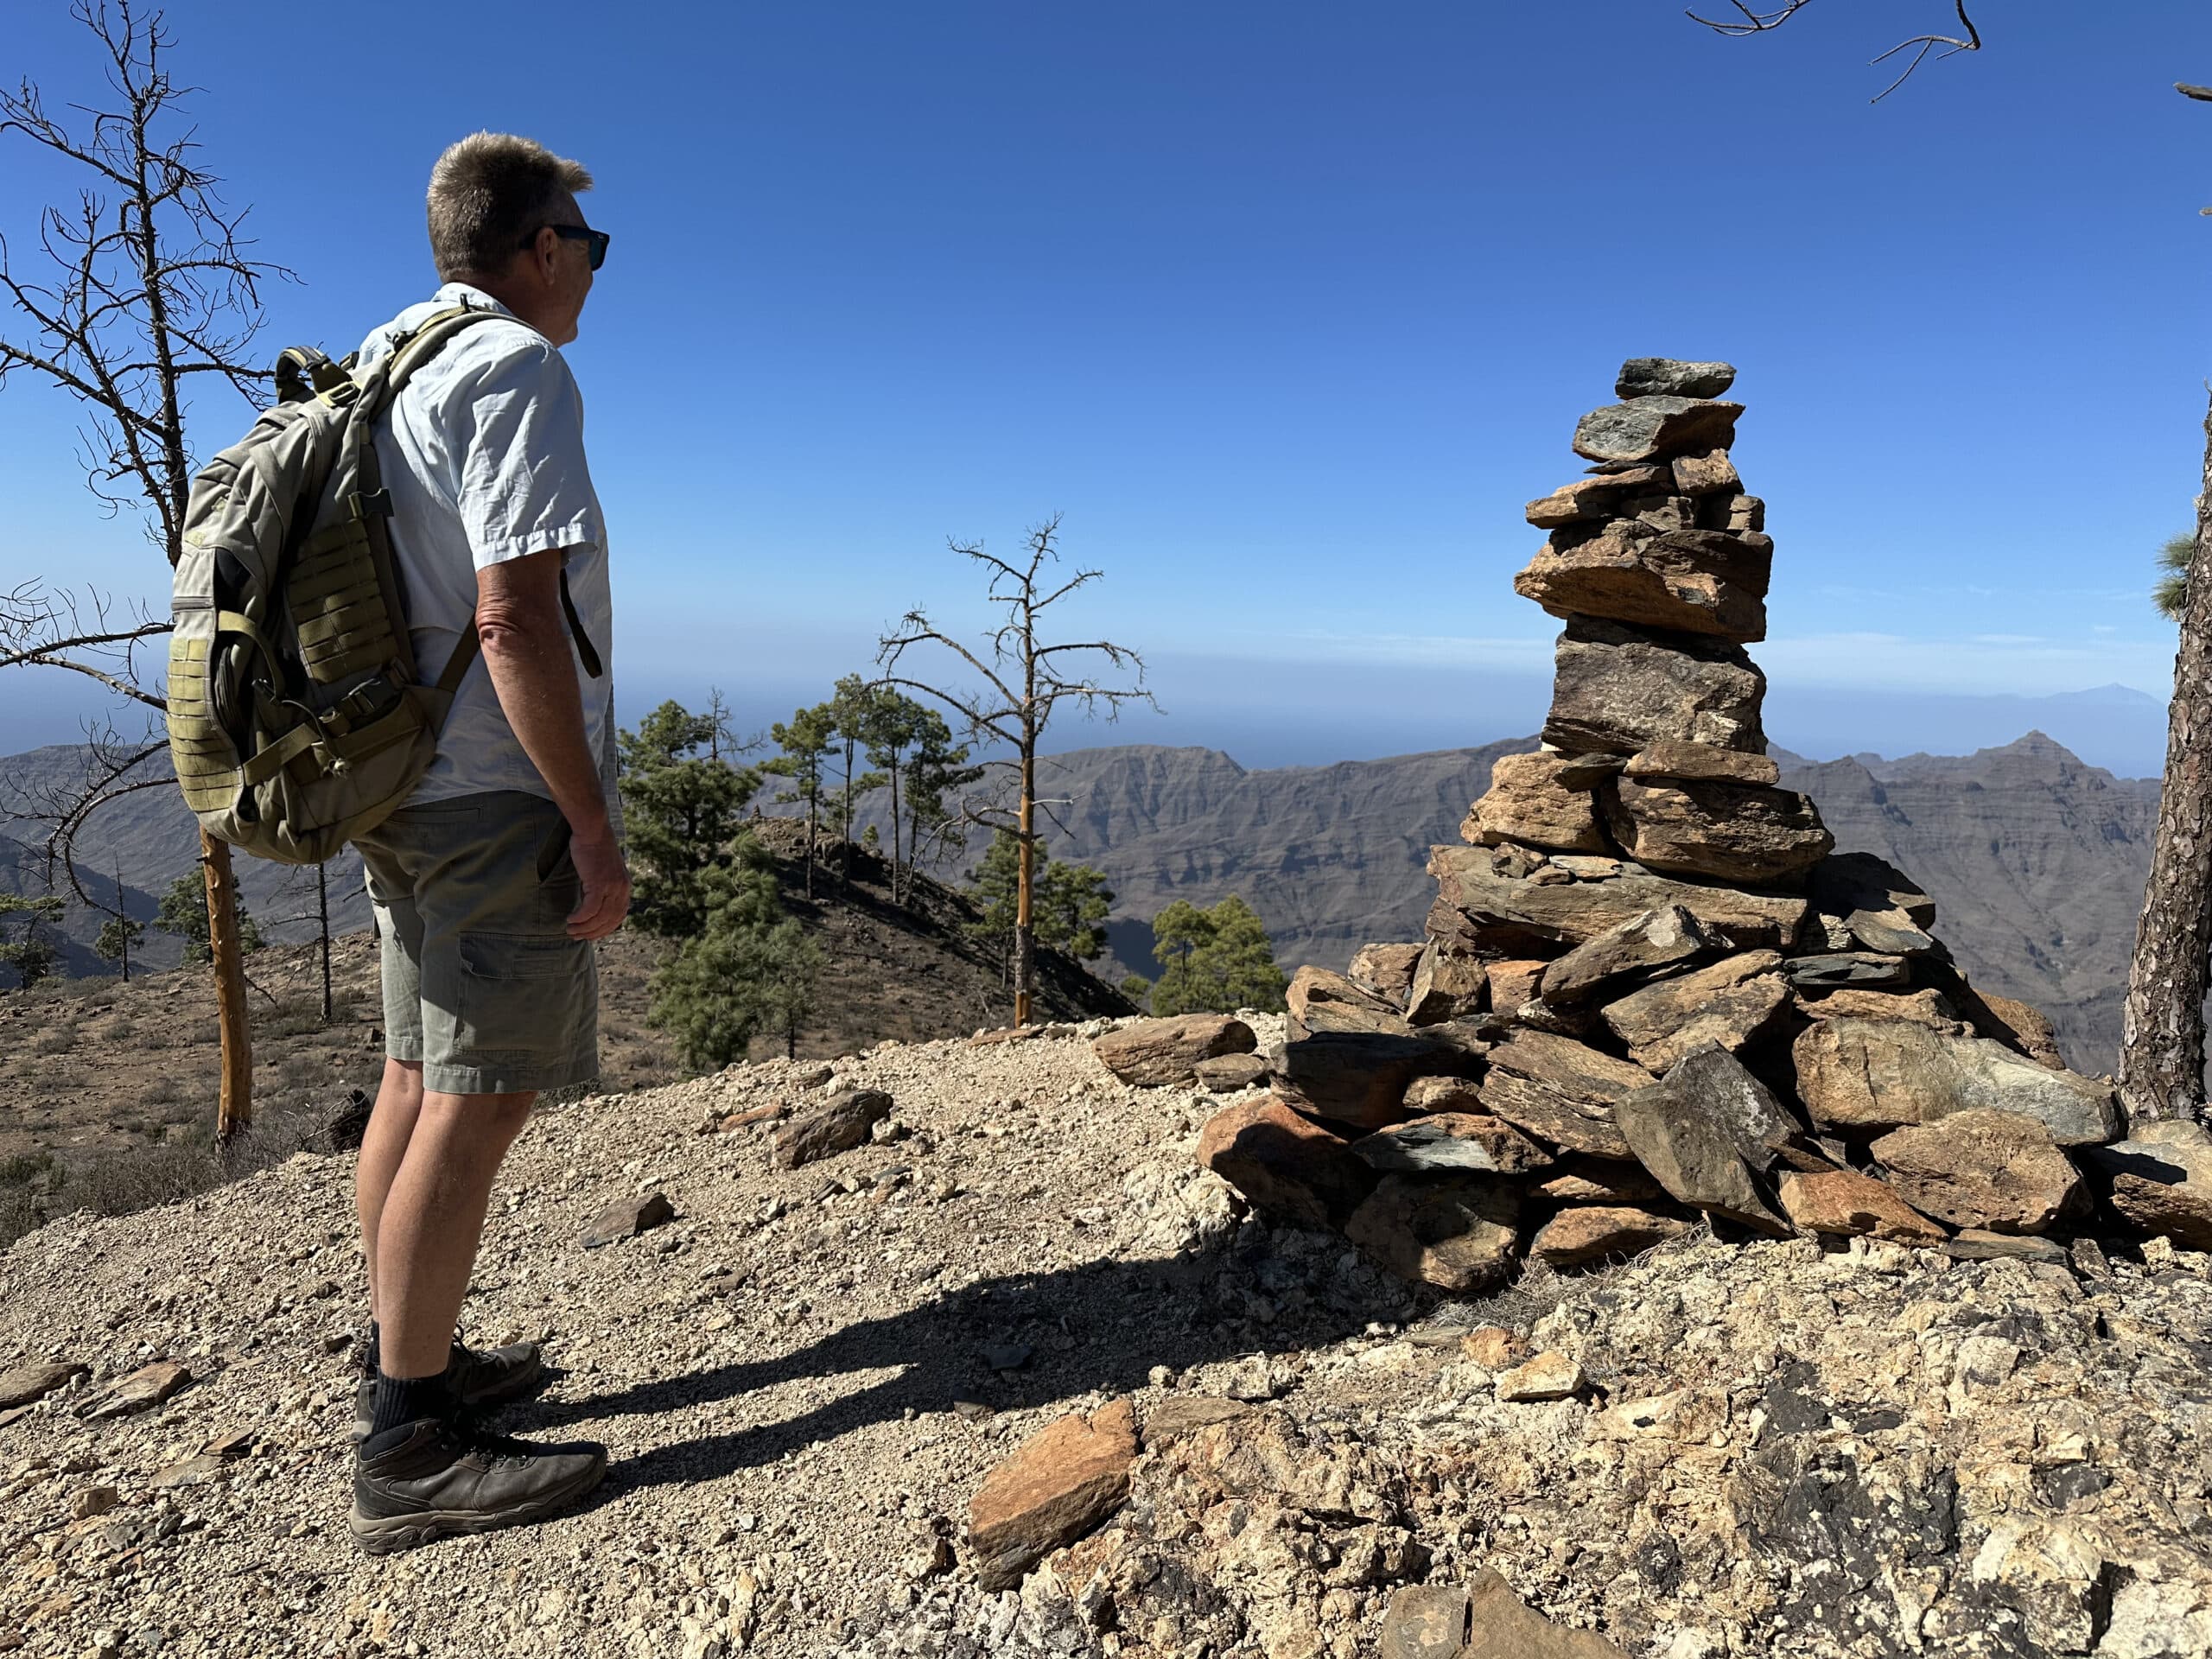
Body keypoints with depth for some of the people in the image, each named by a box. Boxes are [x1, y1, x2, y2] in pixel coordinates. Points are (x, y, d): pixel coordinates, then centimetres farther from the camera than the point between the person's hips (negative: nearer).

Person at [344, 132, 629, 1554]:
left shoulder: (386, 359, 17)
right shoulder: (516, 370, -12)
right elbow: (515, 618, -22)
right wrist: (591, 826, -19)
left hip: (403, 784, 10)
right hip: (499, 795, -10)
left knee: (420, 1078, 15)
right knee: (480, 1101, -5)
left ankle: (408, 1363, 28)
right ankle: (411, 1449, 4)